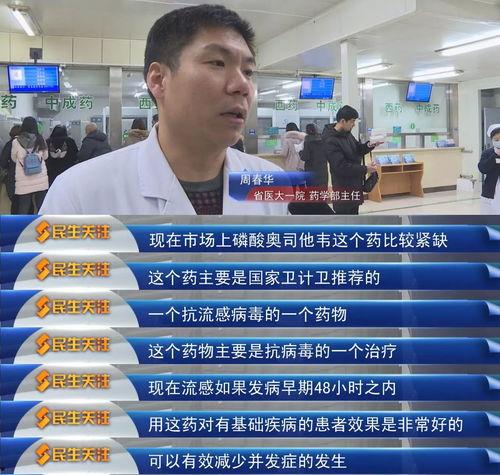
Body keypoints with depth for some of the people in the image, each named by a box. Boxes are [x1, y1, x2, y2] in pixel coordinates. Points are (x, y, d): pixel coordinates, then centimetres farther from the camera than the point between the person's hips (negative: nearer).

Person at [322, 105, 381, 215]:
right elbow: (341, 166, -27)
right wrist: (365, 169, -21)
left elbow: (358, 150, 18)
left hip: (354, 183, 10)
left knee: (353, 213, 20)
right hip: (343, 187, -9)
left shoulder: (347, 133, 5)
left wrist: (369, 145, -4)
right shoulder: (330, 141, -23)